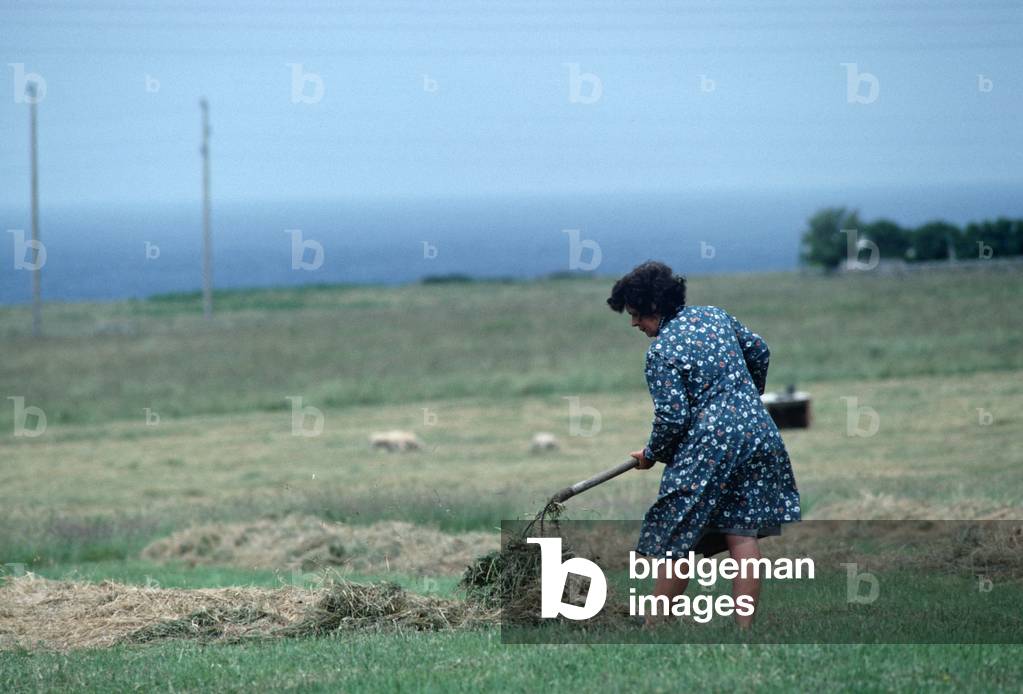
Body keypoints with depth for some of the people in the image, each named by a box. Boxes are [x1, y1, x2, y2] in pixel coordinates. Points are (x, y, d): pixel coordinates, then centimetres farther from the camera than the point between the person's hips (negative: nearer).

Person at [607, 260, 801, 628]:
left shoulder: (661, 352, -12)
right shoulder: (715, 315, 9)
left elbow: (672, 416, -15)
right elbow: (759, 350, 23)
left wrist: (651, 454, 3)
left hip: (709, 447, -7)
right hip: (758, 431, 7)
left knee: (674, 541, 5)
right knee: (742, 533, 6)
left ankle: (653, 630, 13)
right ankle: (744, 629, 3)